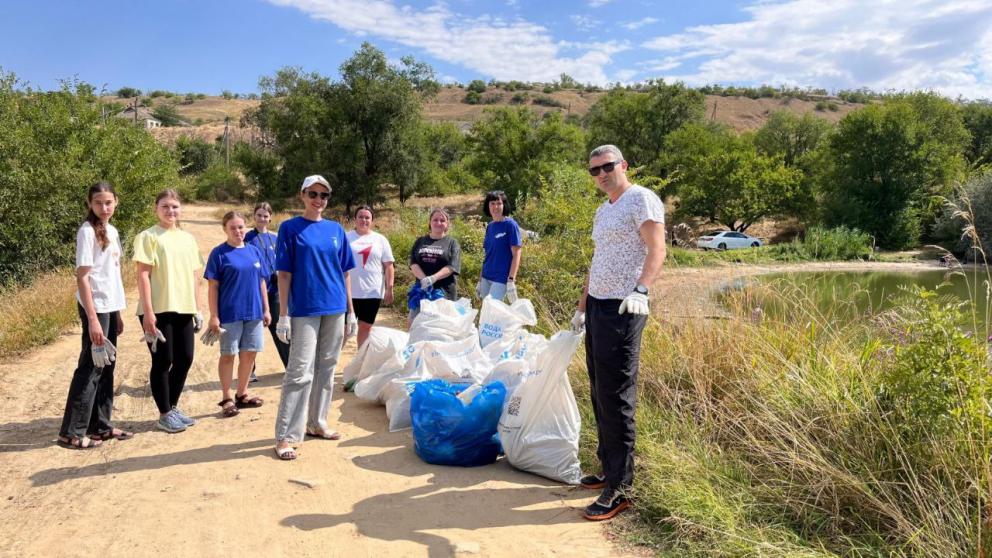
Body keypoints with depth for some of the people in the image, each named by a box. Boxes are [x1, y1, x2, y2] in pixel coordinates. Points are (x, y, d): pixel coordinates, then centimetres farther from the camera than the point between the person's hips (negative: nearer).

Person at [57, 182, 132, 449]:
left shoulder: (112, 231, 12)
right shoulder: (87, 232, -12)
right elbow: (82, 278, -16)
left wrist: (117, 312, 15)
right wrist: (92, 318, -20)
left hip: (110, 306, 8)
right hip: (95, 307, -8)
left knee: (106, 367, 12)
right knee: (90, 367, -3)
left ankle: (100, 425, 21)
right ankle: (71, 432, 7)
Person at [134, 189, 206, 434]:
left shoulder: (188, 239, 13)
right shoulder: (148, 236, -4)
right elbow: (143, 276, -10)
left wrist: (197, 309, 10)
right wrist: (148, 312, -16)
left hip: (184, 309, 6)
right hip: (158, 310, -6)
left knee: (184, 359, 9)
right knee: (162, 362, 1)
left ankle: (173, 407, 26)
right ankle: (165, 415, 13)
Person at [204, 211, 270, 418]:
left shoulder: (254, 251, 8)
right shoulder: (219, 253, -5)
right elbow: (213, 286, -6)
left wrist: (266, 310, 10)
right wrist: (214, 316, -10)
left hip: (254, 313, 4)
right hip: (229, 314, -4)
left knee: (249, 354, 11)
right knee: (228, 355, 5)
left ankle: (242, 394, 26)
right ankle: (226, 399, 17)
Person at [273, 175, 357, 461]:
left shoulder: (336, 230, 9)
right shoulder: (290, 228, -1)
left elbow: (344, 273, 12)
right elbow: (284, 274, -4)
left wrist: (350, 311, 10)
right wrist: (283, 315, -8)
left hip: (335, 309, 5)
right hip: (304, 310, -4)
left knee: (326, 368, 12)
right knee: (300, 372, -8)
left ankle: (317, 422, 26)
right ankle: (286, 436, -3)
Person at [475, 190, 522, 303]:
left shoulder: (510, 225, -8)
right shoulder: (489, 227, 11)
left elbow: (516, 254, -12)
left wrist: (511, 280, -20)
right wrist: (480, 280, 17)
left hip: (501, 279, -7)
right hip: (486, 278, 7)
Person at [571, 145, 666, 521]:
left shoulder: (641, 200, -7)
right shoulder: (602, 211, 20)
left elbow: (656, 250, -19)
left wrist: (640, 290, -35)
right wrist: (581, 306, 26)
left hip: (622, 310, -9)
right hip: (596, 307, 9)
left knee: (616, 397, -8)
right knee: (599, 393, 13)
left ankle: (619, 488, 0)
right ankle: (609, 467, 25)